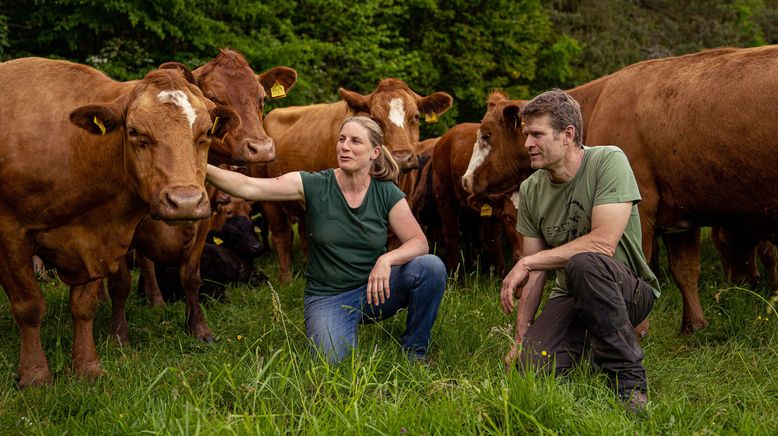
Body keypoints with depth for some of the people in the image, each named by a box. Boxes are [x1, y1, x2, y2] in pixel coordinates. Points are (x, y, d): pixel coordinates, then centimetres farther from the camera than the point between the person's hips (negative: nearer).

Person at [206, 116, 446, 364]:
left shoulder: (387, 194, -4)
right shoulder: (313, 186, -9)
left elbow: (419, 242, -7)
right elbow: (248, 187, -19)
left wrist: (387, 259, -28)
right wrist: (205, 169, -34)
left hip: (374, 289, 2)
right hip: (327, 297, -1)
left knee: (431, 267, -23)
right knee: (332, 358, -28)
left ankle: (414, 351, -2)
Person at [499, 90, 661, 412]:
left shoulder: (608, 162, -14)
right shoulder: (531, 190, 3)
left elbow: (604, 243, -25)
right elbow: (533, 271, 7)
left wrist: (528, 262, -20)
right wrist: (521, 337, 0)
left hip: (629, 291, -5)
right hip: (569, 296, 5)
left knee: (584, 263, -38)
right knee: (532, 365, -23)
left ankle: (629, 381, -23)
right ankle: (588, 342, 13)